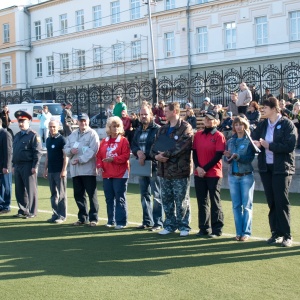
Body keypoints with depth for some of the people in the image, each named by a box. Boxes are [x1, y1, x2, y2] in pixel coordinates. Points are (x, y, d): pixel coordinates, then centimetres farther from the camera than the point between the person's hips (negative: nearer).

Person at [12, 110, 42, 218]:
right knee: (19, 190, 11)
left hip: (28, 166, -8)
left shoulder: (33, 135, -7)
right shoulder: (17, 136, 17)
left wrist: (35, 166, -17)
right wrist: (13, 165, 17)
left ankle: (32, 212, 5)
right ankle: (22, 210, 20)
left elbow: (38, 152, -12)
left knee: (30, 190, -1)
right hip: (18, 166, 8)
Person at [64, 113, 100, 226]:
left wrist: (80, 160, -18)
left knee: (92, 194, -3)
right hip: (75, 170, 6)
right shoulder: (72, 135, 18)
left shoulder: (92, 134, -2)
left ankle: (93, 218, 3)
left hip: (88, 169, -6)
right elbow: (65, 148, 16)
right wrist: (71, 150, -7)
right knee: (78, 195, 10)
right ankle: (83, 218, 21)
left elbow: (92, 151, -13)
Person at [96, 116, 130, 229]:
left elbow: (126, 156, -13)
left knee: (120, 199, -3)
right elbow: (99, 156, 10)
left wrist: (113, 159, -21)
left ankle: (121, 222, 2)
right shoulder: (104, 141, 12)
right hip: (106, 174, 5)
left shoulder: (123, 141, -4)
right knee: (109, 198, 10)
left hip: (120, 174, -5)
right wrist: (99, 166, -6)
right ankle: (111, 220, 20)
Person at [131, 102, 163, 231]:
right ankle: (147, 221, 22)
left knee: (156, 195, -3)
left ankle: (158, 222, 3)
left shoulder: (157, 129, -7)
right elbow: (133, 145, 13)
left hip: (154, 166, -7)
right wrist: (138, 152, -8)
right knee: (144, 195, 13)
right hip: (141, 166, 7)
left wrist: (146, 156, -18)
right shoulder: (138, 130, 16)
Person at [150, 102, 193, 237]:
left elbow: (180, 147, -21)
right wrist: (156, 155, -10)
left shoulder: (185, 128, -8)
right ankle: (170, 225, 24)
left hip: (180, 170, -7)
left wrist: (165, 154, -19)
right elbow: (155, 146, 11)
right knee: (166, 200, 13)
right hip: (164, 170, 7)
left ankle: (184, 226, 13)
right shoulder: (163, 129, 15)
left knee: (182, 201, 2)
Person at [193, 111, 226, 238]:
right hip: (199, 174, 5)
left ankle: (217, 229, 8)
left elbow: (218, 155, -11)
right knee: (202, 202, 9)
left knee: (215, 201, 1)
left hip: (213, 174, -5)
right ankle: (204, 228, 17)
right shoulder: (198, 135, 10)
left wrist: (205, 169, -14)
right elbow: (194, 152, 8)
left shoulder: (219, 136, -5)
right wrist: (198, 167, -8)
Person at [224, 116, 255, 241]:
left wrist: (237, 156, -27)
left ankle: (246, 232, 4)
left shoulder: (250, 141, -3)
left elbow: (250, 158, -14)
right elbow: (226, 159, 8)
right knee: (236, 205, 6)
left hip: (246, 176, -4)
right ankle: (239, 232, 11)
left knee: (247, 205, 0)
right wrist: (228, 157, -14)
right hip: (233, 176, 4)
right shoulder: (230, 141, 10)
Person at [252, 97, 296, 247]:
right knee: (271, 202, 8)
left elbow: (290, 146, -16)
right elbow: (253, 138, 10)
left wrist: (269, 145, -16)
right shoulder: (262, 125, 11)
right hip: (266, 168, 5)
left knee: (282, 202, -3)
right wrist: (255, 143, -13)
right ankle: (276, 233, 17)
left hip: (282, 168, -5)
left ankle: (286, 235, 5)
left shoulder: (287, 124, -7)